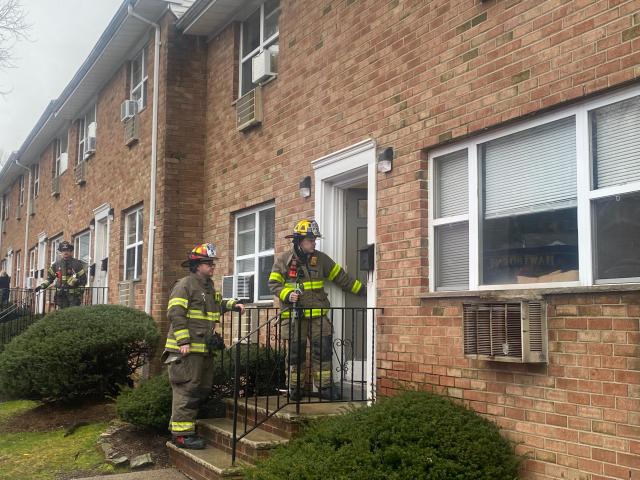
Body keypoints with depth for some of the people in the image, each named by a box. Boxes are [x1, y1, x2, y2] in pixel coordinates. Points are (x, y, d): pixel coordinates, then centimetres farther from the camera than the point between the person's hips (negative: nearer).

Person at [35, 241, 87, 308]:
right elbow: (50, 278, 20)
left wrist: (80, 293, -6)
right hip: (61, 295, 3)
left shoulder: (77, 264, 0)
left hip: (74, 295, -3)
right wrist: (42, 286, 4)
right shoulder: (56, 264, 10)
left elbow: (83, 279, 1)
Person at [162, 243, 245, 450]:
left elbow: (218, 304, 38)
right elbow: (175, 314, -17)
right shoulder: (184, 285, -10)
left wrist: (233, 304, 20)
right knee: (187, 389, -9)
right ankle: (181, 433, -4)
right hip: (187, 349, -10)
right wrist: (183, 341, -22)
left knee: (203, 388, 14)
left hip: (205, 349, 10)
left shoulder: (209, 287, 20)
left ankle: (183, 427, 25)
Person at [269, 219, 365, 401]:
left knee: (323, 351, -2)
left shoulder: (320, 258, 7)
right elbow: (274, 284, 2)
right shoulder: (284, 260, 1)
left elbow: (340, 277, 12)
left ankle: (324, 387, 7)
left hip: (318, 315, 2)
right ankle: (294, 389, 15)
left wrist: (362, 290, 10)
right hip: (294, 316, -2)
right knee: (295, 353, 4)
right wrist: (288, 295, -15)